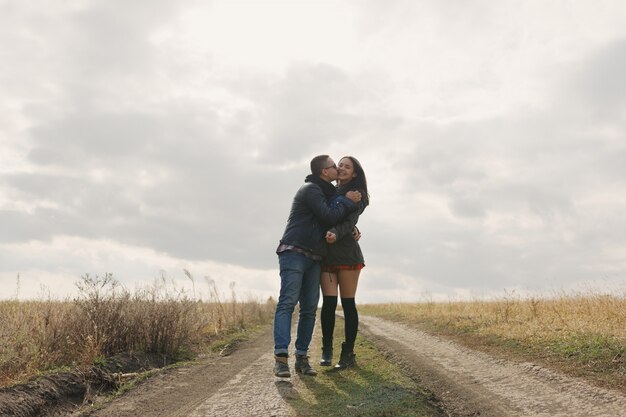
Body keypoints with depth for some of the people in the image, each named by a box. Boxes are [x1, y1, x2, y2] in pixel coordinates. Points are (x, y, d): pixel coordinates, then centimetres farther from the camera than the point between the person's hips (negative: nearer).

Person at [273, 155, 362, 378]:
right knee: (287, 303, -16)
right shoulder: (311, 190, -5)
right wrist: (348, 201, -1)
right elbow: (329, 217, -13)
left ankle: (302, 357, 4)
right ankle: (281, 357, -22)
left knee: (310, 308, 2)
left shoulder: (326, 192, 25)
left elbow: (337, 217, 29)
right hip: (294, 253, -9)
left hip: (313, 259, 9)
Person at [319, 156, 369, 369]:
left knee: (347, 303, -1)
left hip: (347, 253, -3)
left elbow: (349, 221, -13)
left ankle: (348, 353, 5)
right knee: (328, 302, -5)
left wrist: (336, 233, -31)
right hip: (326, 254, 3)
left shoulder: (357, 195, 3)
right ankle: (326, 350, 4)